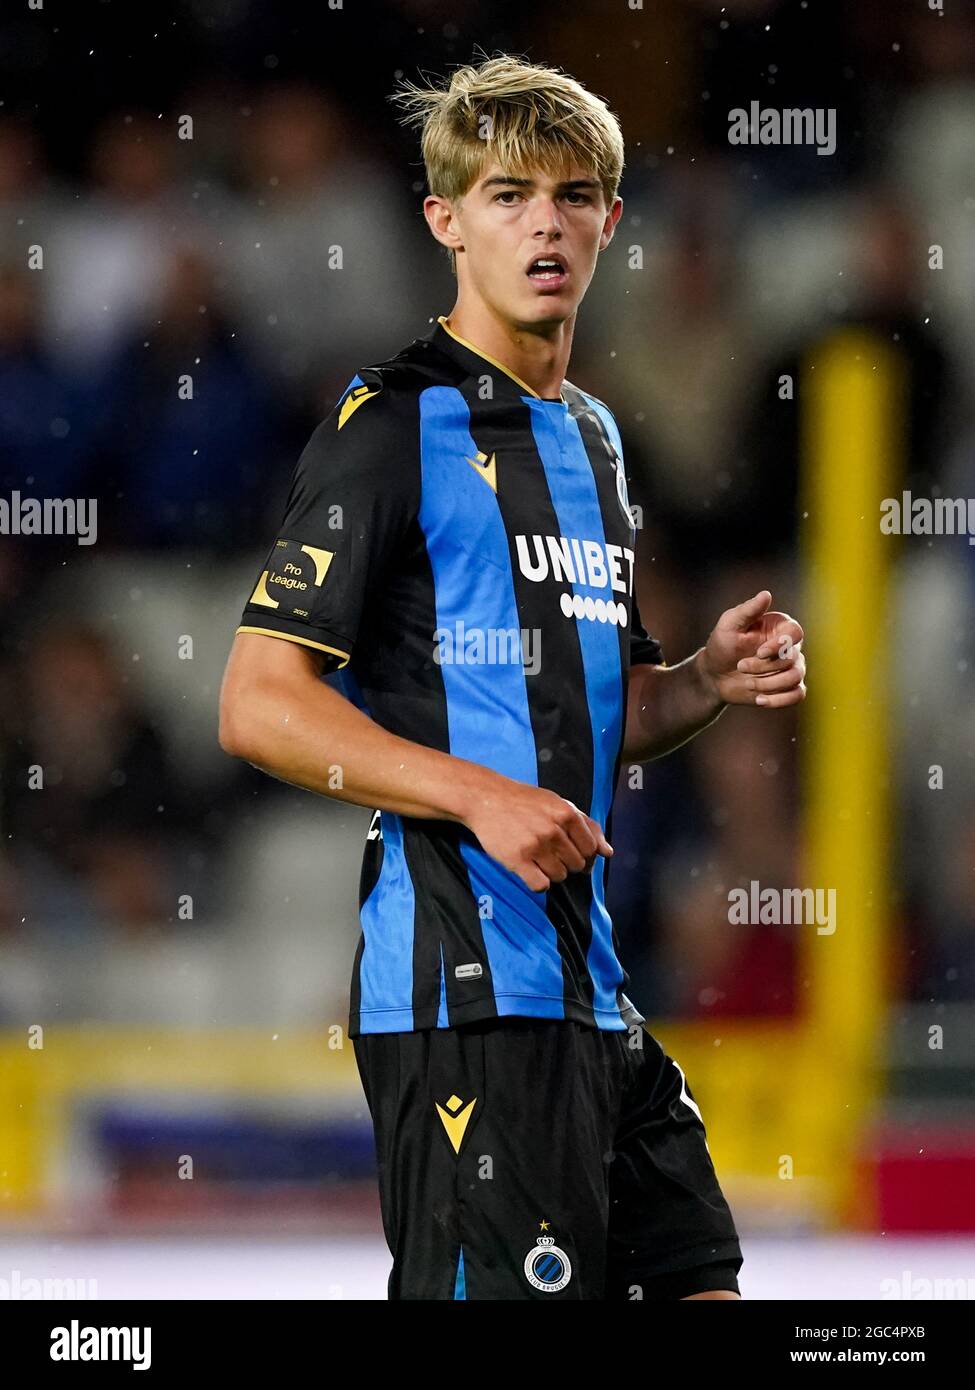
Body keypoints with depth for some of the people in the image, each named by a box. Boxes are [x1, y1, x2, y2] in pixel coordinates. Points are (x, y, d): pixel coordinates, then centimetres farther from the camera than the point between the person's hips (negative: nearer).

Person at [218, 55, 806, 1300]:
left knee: (694, 1279, 10)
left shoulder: (591, 437, 19)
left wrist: (709, 680, 7)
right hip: (463, 991, -9)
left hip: (593, 990, 9)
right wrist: (478, 796, -23)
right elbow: (259, 705, -13)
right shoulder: (392, 423, -7)